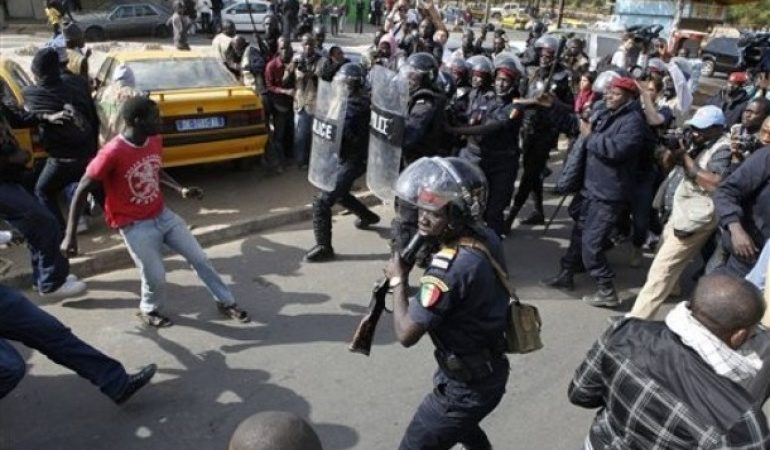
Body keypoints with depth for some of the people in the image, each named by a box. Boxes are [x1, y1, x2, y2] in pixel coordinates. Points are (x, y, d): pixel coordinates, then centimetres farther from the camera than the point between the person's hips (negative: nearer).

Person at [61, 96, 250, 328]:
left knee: (199, 258, 7)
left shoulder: (155, 141, -4)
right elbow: (82, 190, -18)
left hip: (163, 215, 6)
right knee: (156, 278, -7)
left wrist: (180, 189, 0)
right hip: (135, 226, -6)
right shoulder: (112, 153, -24)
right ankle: (148, 310, 26)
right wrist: (70, 235, -19)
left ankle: (226, 302, 23)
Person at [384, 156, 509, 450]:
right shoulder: (485, 236, -8)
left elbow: (406, 334, -28)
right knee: (462, 426, 35)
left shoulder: (451, 267, -34)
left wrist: (398, 279, -15)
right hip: (490, 370, 9)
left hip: (466, 386, -8)